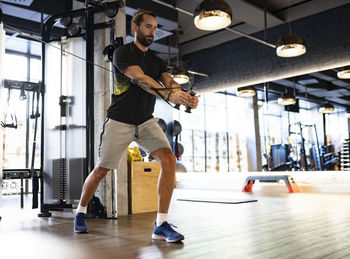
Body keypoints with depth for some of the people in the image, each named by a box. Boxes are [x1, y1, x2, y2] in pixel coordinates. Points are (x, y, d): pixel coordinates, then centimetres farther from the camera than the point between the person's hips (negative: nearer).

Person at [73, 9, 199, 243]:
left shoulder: (156, 60, 10)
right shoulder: (123, 53, -8)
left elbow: (169, 81, -9)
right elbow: (141, 78, -28)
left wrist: (186, 98, -32)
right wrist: (169, 94, -44)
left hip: (147, 122, 5)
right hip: (119, 122, -4)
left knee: (169, 159, -17)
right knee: (101, 170, 4)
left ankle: (161, 225, -13)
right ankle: (81, 212, 32)